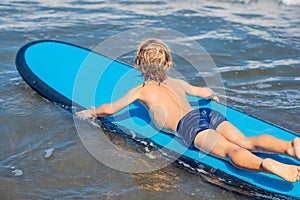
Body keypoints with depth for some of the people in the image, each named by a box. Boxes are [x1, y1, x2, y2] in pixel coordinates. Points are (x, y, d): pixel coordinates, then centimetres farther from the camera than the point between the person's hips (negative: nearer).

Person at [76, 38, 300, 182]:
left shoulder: (140, 90, 20)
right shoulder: (177, 82, 33)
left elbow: (109, 109, 24)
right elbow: (205, 91, 46)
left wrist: (90, 112, 44)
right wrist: (213, 95, 70)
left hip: (189, 124, -5)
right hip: (208, 113, 5)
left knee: (231, 150, -26)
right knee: (246, 142, -10)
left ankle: (265, 165, -54)